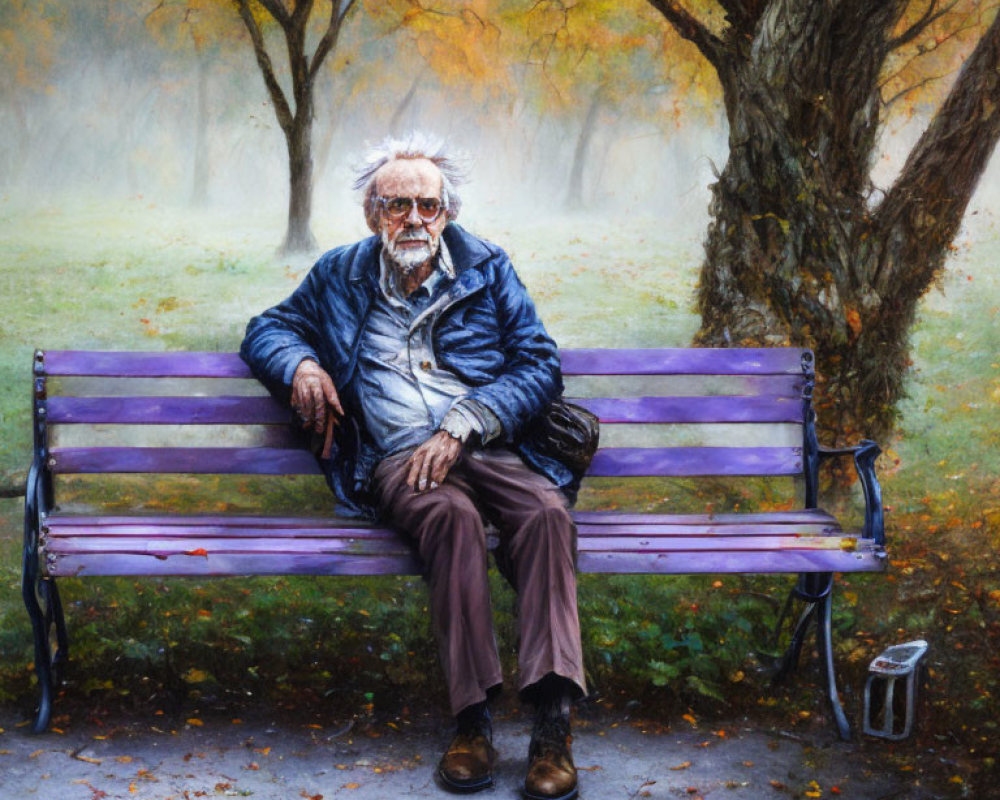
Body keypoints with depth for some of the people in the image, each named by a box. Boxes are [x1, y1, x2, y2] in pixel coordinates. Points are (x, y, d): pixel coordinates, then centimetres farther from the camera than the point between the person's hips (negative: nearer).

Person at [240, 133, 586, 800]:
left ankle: (553, 720, -39)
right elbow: (268, 327, 31)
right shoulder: (340, 277, 19)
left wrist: (461, 428, -9)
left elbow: (541, 366, 7)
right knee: (454, 515, -37)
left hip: (492, 450, 1)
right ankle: (473, 720, -35)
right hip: (398, 461, -1)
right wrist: (299, 362, 5)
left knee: (547, 513, -33)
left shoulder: (487, 270, 15)